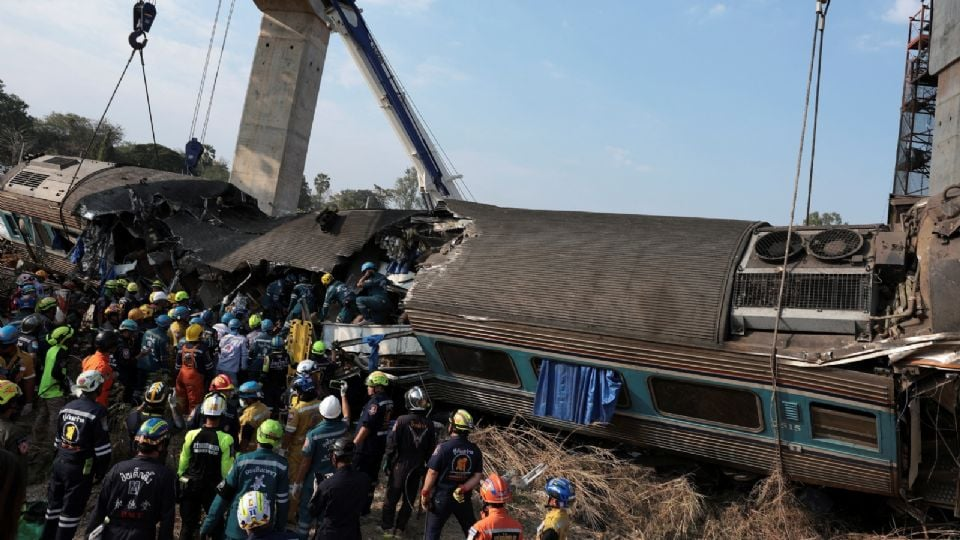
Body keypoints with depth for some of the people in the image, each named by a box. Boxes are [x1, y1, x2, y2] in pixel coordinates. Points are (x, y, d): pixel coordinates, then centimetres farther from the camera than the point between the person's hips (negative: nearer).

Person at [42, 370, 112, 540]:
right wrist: (100, 473, -2)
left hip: (59, 463, 7)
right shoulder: (97, 411, -14)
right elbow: (102, 448, -14)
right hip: (80, 468, -7)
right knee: (71, 512, 3)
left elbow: (58, 439, 16)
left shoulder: (66, 408, 7)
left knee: (54, 505, 18)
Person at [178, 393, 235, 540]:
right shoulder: (225, 439, -18)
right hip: (213, 487, -2)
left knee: (188, 524, 15)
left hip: (190, 485, 2)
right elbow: (227, 470, -13)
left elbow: (183, 462, 0)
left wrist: (181, 478, 18)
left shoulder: (191, 435, -11)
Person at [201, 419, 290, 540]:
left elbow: (224, 494, -5)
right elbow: (283, 501, -2)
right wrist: (280, 530, 10)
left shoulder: (242, 460, -10)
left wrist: (207, 527, 4)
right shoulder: (281, 464, -8)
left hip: (236, 527, 0)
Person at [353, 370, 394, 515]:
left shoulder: (375, 402, -21)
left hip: (366, 447, -8)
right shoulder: (388, 402, 6)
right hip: (380, 446, 8)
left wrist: (354, 444, -17)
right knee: (372, 476, 15)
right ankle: (366, 507, 24)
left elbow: (366, 427, -23)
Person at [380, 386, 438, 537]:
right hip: (417, 467, 3)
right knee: (409, 498, 14)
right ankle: (400, 528, 20)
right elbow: (431, 449, 2)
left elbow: (392, 444, -12)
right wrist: (427, 466, 14)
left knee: (392, 496, 12)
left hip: (400, 465, -3)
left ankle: (387, 525, 21)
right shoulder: (429, 425, -5)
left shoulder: (402, 420, -16)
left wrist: (388, 463, 0)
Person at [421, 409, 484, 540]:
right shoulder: (475, 450, -2)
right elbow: (477, 476, -3)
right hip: (463, 498, 4)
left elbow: (432, 473, -14)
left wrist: (425, 494, -3)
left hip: (442, 496, -4)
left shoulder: (443, 447, -16)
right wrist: (463, 489, -9)